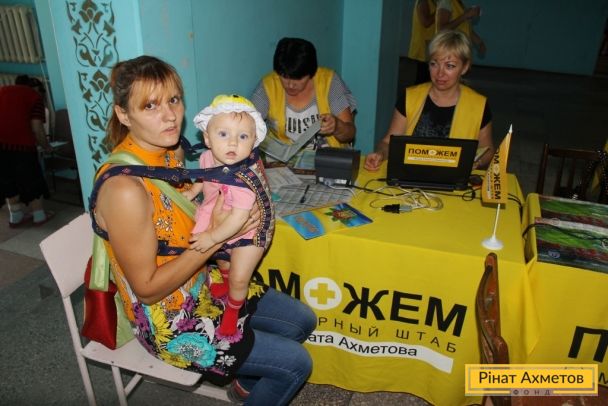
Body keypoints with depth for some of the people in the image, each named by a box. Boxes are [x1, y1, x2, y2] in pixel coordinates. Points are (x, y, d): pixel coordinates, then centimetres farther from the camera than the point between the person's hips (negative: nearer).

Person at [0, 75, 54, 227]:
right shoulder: (35, 95, 6)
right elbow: (36, 128, -5)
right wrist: (46, 146, 11)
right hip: (20, 143, -5)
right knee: (31, 180, 11)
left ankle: (15, 216, 28)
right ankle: (39, 215, 22)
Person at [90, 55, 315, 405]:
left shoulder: (170, 151, -6)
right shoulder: (124, 188, -31)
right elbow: (147, 289, -25)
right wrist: (215, 238, -29)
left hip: (203, 287, 8)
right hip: (169, 320, -8)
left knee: (303, 321, 16)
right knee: (296, 363, -5)